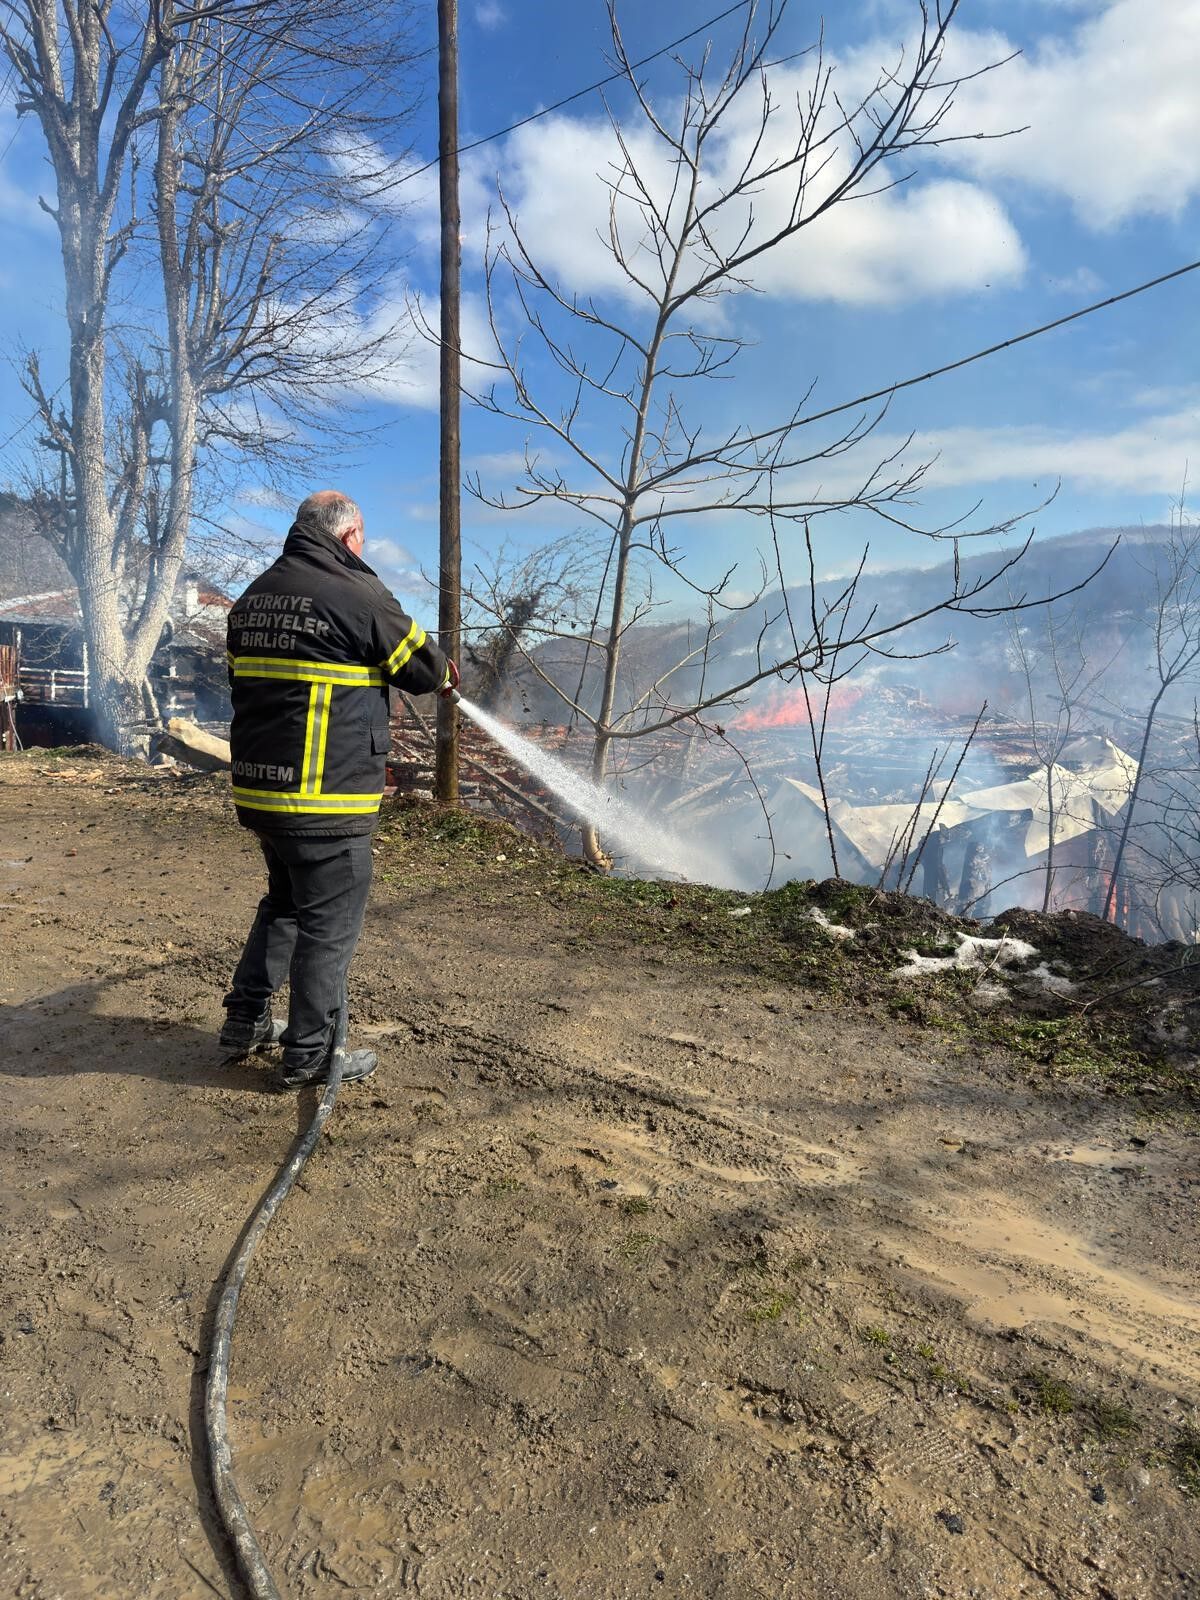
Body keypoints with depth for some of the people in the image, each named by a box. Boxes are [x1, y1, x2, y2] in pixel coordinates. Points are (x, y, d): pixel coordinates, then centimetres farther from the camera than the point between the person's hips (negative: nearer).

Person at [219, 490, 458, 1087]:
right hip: (326, 799, -8)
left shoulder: (252, 597, 12)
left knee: (284, 902, 25)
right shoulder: (357, 593, -12)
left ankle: (246, 1018, 33)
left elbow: (242, 682, 18)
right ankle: (310, 1054, 16)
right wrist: (445, 674, 19)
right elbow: (420, 666, -3)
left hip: (257, 789, 8)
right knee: (330, 922, 5)